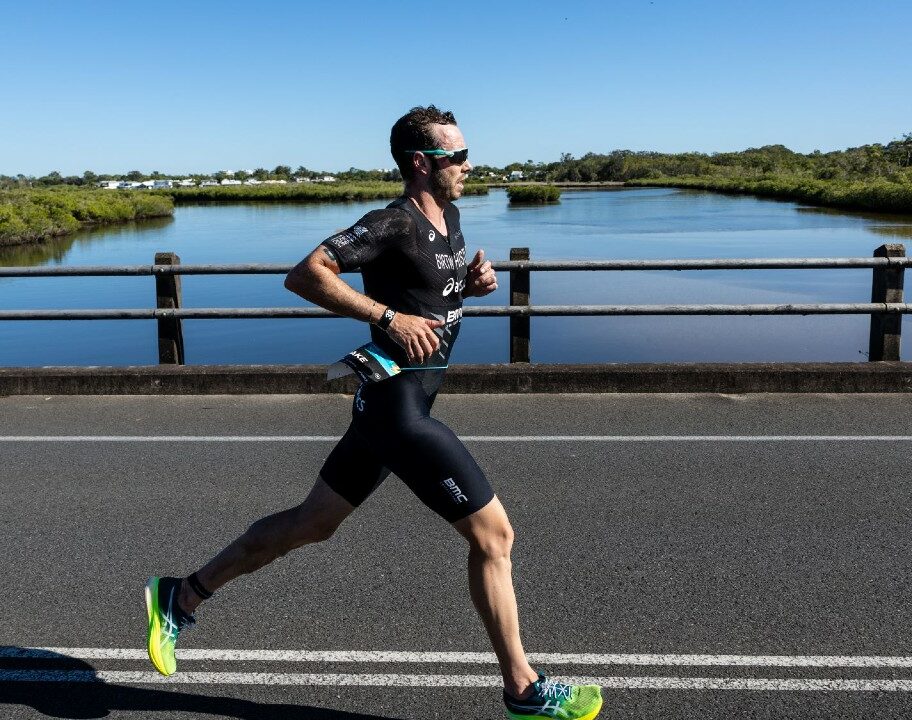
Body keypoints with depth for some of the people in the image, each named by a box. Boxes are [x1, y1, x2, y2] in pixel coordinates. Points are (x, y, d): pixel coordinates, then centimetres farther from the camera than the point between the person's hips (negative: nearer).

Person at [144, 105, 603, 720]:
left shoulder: (449, 216, 12)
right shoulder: (393, 224, -15)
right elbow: (304, 275, -21)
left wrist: (474, 283, 6)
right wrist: (389, 315, -25)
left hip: (389, 406, 10)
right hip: (400, 408, -10)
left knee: (312, 523, 19)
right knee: (493, 534, -1)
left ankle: (180, 597, 34)